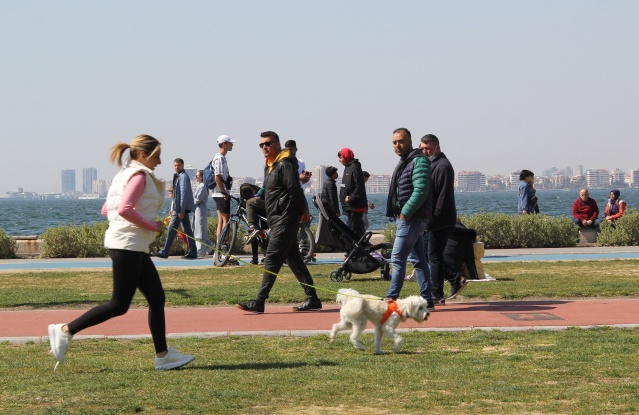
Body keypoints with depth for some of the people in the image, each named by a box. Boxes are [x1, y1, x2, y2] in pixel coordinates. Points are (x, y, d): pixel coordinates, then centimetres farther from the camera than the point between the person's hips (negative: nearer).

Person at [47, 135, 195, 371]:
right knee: (120, 305, -7)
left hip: (134, 248, 11)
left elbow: (106, 210, 20)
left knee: (157, 298, 9)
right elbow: (124, 209, -25)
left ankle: (163, 356, 11)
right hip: (127, 246, -11)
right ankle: (65, 331, -3)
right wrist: (152, 225, -15)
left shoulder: (127, 174, 18)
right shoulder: (139, 176, -11)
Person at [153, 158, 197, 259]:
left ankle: (164, 252, -8)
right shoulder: (178, 176, 19)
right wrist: (173, 209, 21)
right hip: (180, 208, 10)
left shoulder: (183, 177, -12)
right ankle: (192, 252, 7)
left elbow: (184, 194, -19)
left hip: (181, 208, -10)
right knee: (187, 229, 7)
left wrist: (181, 211, -22)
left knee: (172, 228, -9)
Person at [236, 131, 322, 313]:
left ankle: (259, 302, -12)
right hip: (277, 219, 10)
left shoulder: (285, 164, -13)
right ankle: (312, 298, 15)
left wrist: (303, 211, -8)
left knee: (272, 260, -11)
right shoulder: (269, 166, 17)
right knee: (293, 259, 11)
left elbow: (295, 189, -16)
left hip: (285, 219, -10)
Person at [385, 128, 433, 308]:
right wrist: (400, 214, 12)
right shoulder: (404, 162, 19)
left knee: (398, 259, -9)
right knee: (419, 260, 10)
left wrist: (405, 213, -20)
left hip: (412, 218, -10)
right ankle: (427, 301, 12)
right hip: (407, 218, 10)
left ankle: (391, 300, -6)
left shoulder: (418, 161, -12)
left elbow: (421, 191, -22)